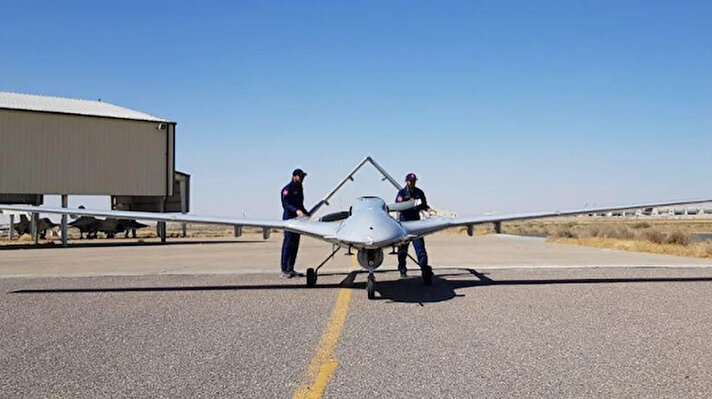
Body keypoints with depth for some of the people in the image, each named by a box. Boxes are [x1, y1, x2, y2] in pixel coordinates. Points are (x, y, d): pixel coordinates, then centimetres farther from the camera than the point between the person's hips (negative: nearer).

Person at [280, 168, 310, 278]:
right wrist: (296, 211, -30)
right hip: (289, 219, -8)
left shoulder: (299, 189, 21)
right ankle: (284, 270, -9)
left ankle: (290, 269, 12)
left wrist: (307, 214, 18)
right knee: (288, 244, -10)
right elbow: (286, 204, -17)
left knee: (295, 245, 7)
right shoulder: (287, 189, -6)